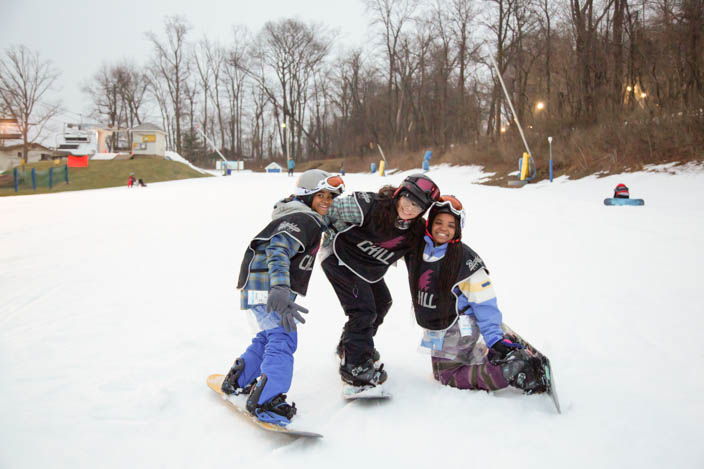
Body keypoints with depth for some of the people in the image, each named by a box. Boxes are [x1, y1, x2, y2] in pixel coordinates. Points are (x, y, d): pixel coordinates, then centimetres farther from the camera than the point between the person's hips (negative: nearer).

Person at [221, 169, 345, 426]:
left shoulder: (311, 221, 19)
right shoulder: (301, 219, -14)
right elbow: (278, 250, -30)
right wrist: (280, 290, -43)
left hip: (274, 287, 11)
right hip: (267, 286, -11)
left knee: (272, 335, 23)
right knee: (283, 338, -18)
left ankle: (238, 380, 35)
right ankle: (265, 400, -23)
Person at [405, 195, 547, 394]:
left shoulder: (466, 259, -20)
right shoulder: (416, 248, -6)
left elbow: (484, 302, -17)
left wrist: (495, 338, -19)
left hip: (458, 328, -7)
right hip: (434, 328, 7)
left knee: (447, 376, -7)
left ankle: (514, 371, -9)